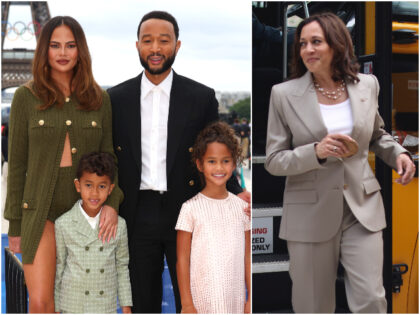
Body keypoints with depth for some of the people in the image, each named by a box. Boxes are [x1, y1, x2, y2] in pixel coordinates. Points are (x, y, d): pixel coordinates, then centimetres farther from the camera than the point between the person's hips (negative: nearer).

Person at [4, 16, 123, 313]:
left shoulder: (99, 99, 6)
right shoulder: (26, 97, 1)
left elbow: (108, 156, 9)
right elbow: (17, 163, 3)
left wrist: (112, 201, -8)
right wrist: (15, 224, 3)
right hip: (42, 210, -2)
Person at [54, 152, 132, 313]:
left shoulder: (118, 225, 0)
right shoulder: (63, 224, -5)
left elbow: (122, 267, 8)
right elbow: (57, 267, 2)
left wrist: (126, 306, 8)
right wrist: (55, 309, 5)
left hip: (106, 306, 2)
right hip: (72, 305, -1)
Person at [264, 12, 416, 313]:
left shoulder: (367, 85, 4)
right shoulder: (284, 94, -5)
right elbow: (274, 161, -4)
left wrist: (398, 153, 0)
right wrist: (316, 152, -21)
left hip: (363, 210, 2)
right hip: (311, 215, -1)